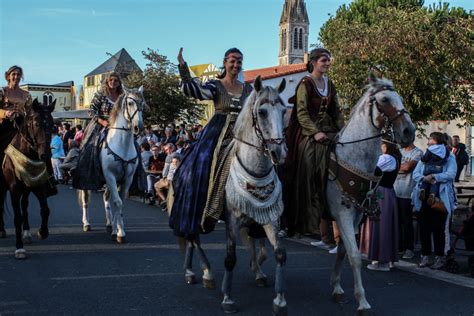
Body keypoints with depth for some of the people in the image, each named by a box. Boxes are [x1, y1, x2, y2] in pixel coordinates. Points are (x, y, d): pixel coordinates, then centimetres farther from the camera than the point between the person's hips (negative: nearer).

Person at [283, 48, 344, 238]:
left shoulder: (329, 84, 14)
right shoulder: (306, 83, -5)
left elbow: (336, 112, 17)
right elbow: (302, 113, -11)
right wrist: (315, 132, -20)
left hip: (329, 132, 6)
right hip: (309, 135, -6)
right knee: (308, 178, -2)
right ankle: (308, 223, 5)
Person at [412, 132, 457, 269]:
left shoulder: (449, 157, 3)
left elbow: (451, 174, -11)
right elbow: (415, 174, 8)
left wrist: (433, 177, -18)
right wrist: (424, 178, -12)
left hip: (440, 199, -4)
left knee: (438, 227, 0)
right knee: (424, 227, 5)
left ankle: (439, 257, 9)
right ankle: (425, 256, 13)